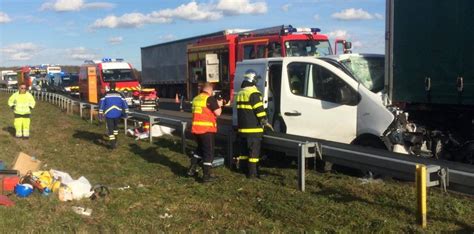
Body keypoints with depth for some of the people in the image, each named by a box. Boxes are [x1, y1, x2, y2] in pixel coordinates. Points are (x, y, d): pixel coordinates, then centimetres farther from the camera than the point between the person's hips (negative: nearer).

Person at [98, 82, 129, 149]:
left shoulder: (106, 95, 1)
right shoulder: (119, 95, 5)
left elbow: (101, 103, -6)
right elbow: (124, 103, 2)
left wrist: (100, 113, -6)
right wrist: (126, 112, 5)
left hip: (109, 114, -2)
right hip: (117, 114, 2)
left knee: (110, 129, 1)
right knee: (115, 126, 25)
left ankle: (112, 144, -8)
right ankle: (115, 140, 38)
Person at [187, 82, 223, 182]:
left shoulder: (196, 99, 13)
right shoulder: (210, 98, -10)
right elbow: (218, 113, -12)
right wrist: (219, 105, 7)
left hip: (196, 128, 7)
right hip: (207, 129, -7)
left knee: (200, 149, 25)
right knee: (209, 152, 2)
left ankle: (192, 169, 25)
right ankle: (206, 176, 1)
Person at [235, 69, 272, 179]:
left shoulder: (240, 93, 15)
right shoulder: (254, 93, -15)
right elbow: (259, 110, -17)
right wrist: (265, 122, -5)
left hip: (242, 128, 9)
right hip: (253, 129, -9)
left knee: (244, 149, 16)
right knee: (254, 151, -4)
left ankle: (243, 168, 23)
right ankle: (252, 173, -4)